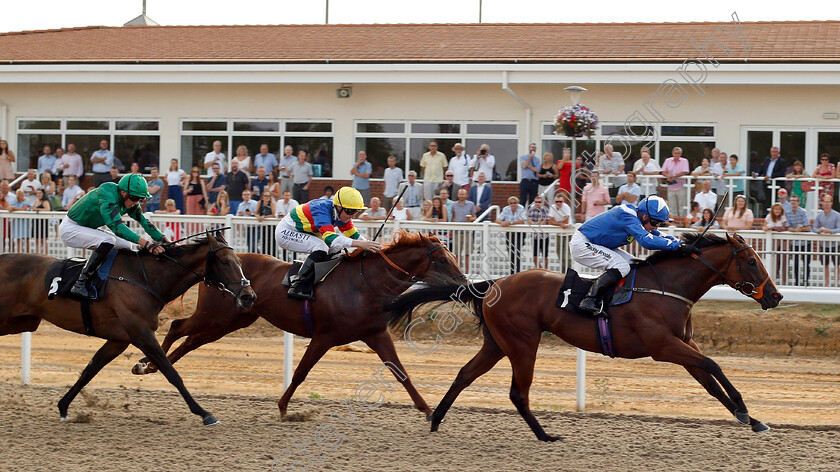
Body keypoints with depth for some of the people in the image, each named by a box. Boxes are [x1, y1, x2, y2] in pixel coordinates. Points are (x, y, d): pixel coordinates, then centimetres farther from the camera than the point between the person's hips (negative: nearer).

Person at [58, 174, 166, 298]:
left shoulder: (130, 201, -4)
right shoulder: (108, 196, -31)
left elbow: (144, 222, 3)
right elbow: (116, 226, -41)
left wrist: (164, 239, -10)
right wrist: (145, 243, -48)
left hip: (86, 229, 9)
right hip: (69, 228, -9)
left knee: (126, 246, 4)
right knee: (108, 241, -31)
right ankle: (80, 284, -29)